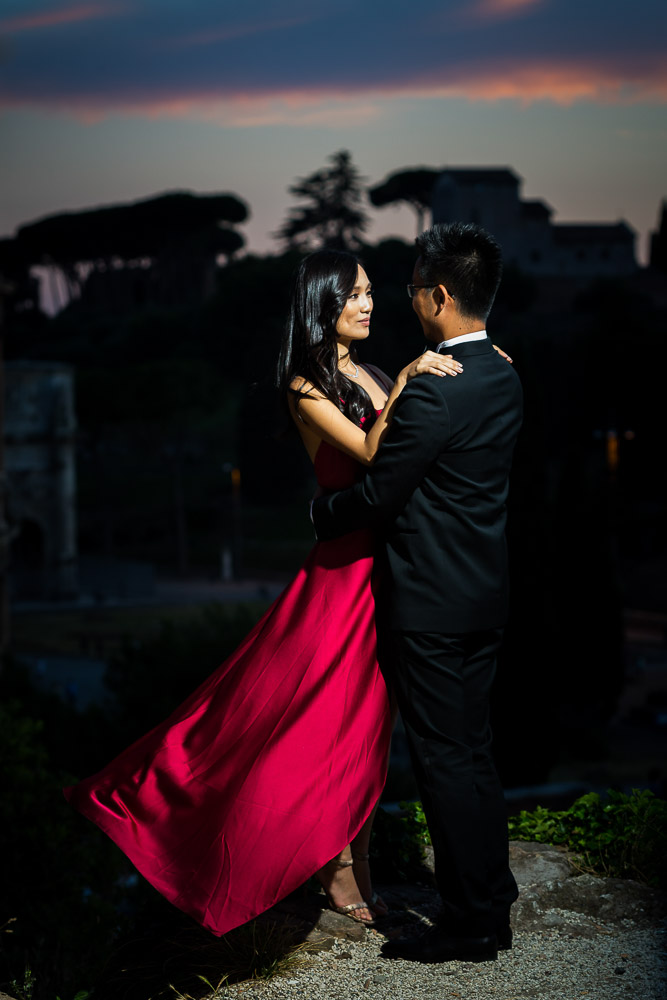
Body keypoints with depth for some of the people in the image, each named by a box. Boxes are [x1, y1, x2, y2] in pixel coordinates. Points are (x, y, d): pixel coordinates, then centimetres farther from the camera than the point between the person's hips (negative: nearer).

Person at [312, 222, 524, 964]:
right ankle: (493, 909, 29)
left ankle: (467, 925, 12)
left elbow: (379, 496, -15)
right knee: (474, 755, 18)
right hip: (484, 595, 9)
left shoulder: (432, 393, -21)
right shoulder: (503, 377, 8)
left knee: (444, 761, 1)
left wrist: (322, 512, 4)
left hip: (432, 603, -9)